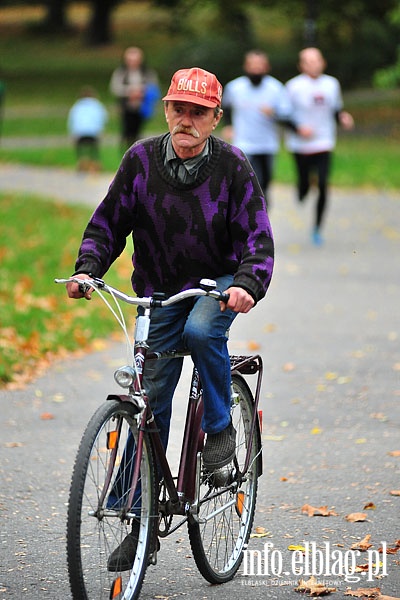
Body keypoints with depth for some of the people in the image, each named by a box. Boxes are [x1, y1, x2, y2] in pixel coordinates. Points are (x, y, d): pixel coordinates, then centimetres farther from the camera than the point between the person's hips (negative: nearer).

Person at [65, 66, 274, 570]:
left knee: (201, 330, -36)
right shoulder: (141, 159, -9)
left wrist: (247, 286, -35)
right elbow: (108, 222, -2)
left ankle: (220, 426, -9)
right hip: (160, 292, 2)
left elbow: (257, 239, -16)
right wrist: (87, 269, -19)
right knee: (150, 402, 0)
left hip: (218, 284, -2)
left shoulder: (232, 166, -14)